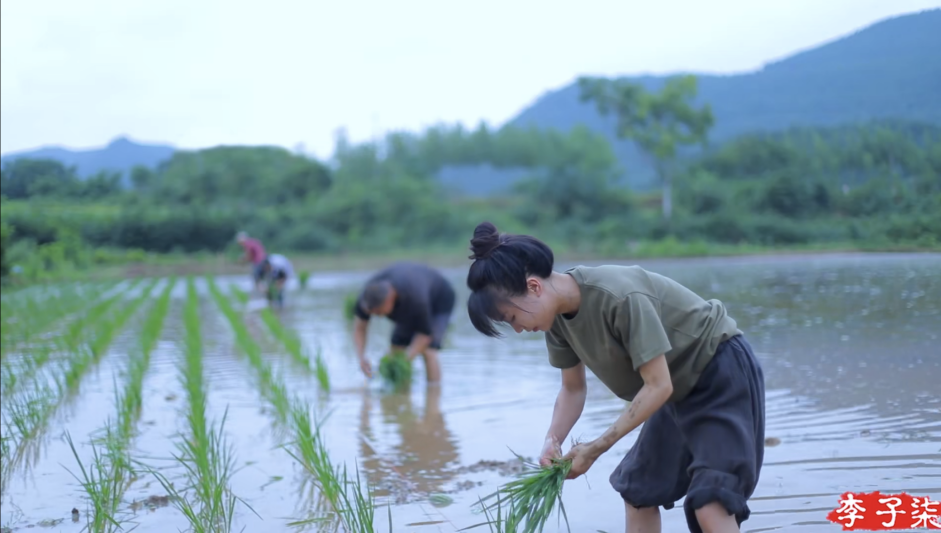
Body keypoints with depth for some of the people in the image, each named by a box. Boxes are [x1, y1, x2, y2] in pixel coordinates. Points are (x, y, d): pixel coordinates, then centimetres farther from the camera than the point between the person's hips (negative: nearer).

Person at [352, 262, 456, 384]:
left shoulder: (415, 300, -44)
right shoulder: (371, 292, -30)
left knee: (428, 350, -22)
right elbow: (359, 326, -18)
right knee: (397, 346, -8)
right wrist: (361, 357, -31)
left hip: (439, 302, -6)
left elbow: (425, 335, -28)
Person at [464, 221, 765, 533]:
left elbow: (658, 386, -28)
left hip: (723, 374, -9)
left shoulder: (620, 297, -33)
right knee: (639, 490, 12)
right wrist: (553, 441, -15)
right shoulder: (558, 315, -9)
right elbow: (573, 389, 4)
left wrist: (597, 448, -24)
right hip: (680, 387, 9)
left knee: (710, 504, -19)